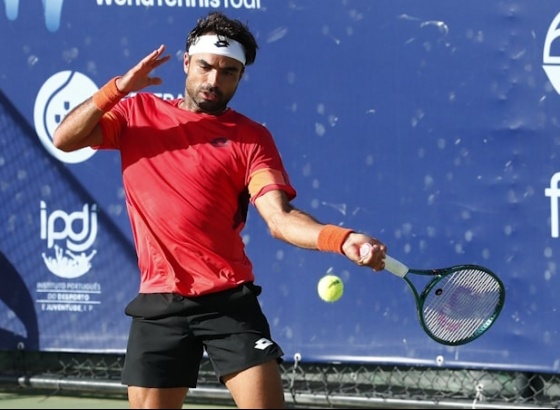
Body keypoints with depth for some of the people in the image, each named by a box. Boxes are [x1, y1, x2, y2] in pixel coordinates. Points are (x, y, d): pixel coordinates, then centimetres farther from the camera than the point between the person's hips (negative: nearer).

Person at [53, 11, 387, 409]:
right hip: (159, 302, 1)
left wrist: (343, 240, -30)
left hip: (229, 299, -1)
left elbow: (279, 218, -11)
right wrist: (120, 87, -10)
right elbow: (65, 139, 0)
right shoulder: (137, 112, 9)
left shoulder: (251, 137, 1)